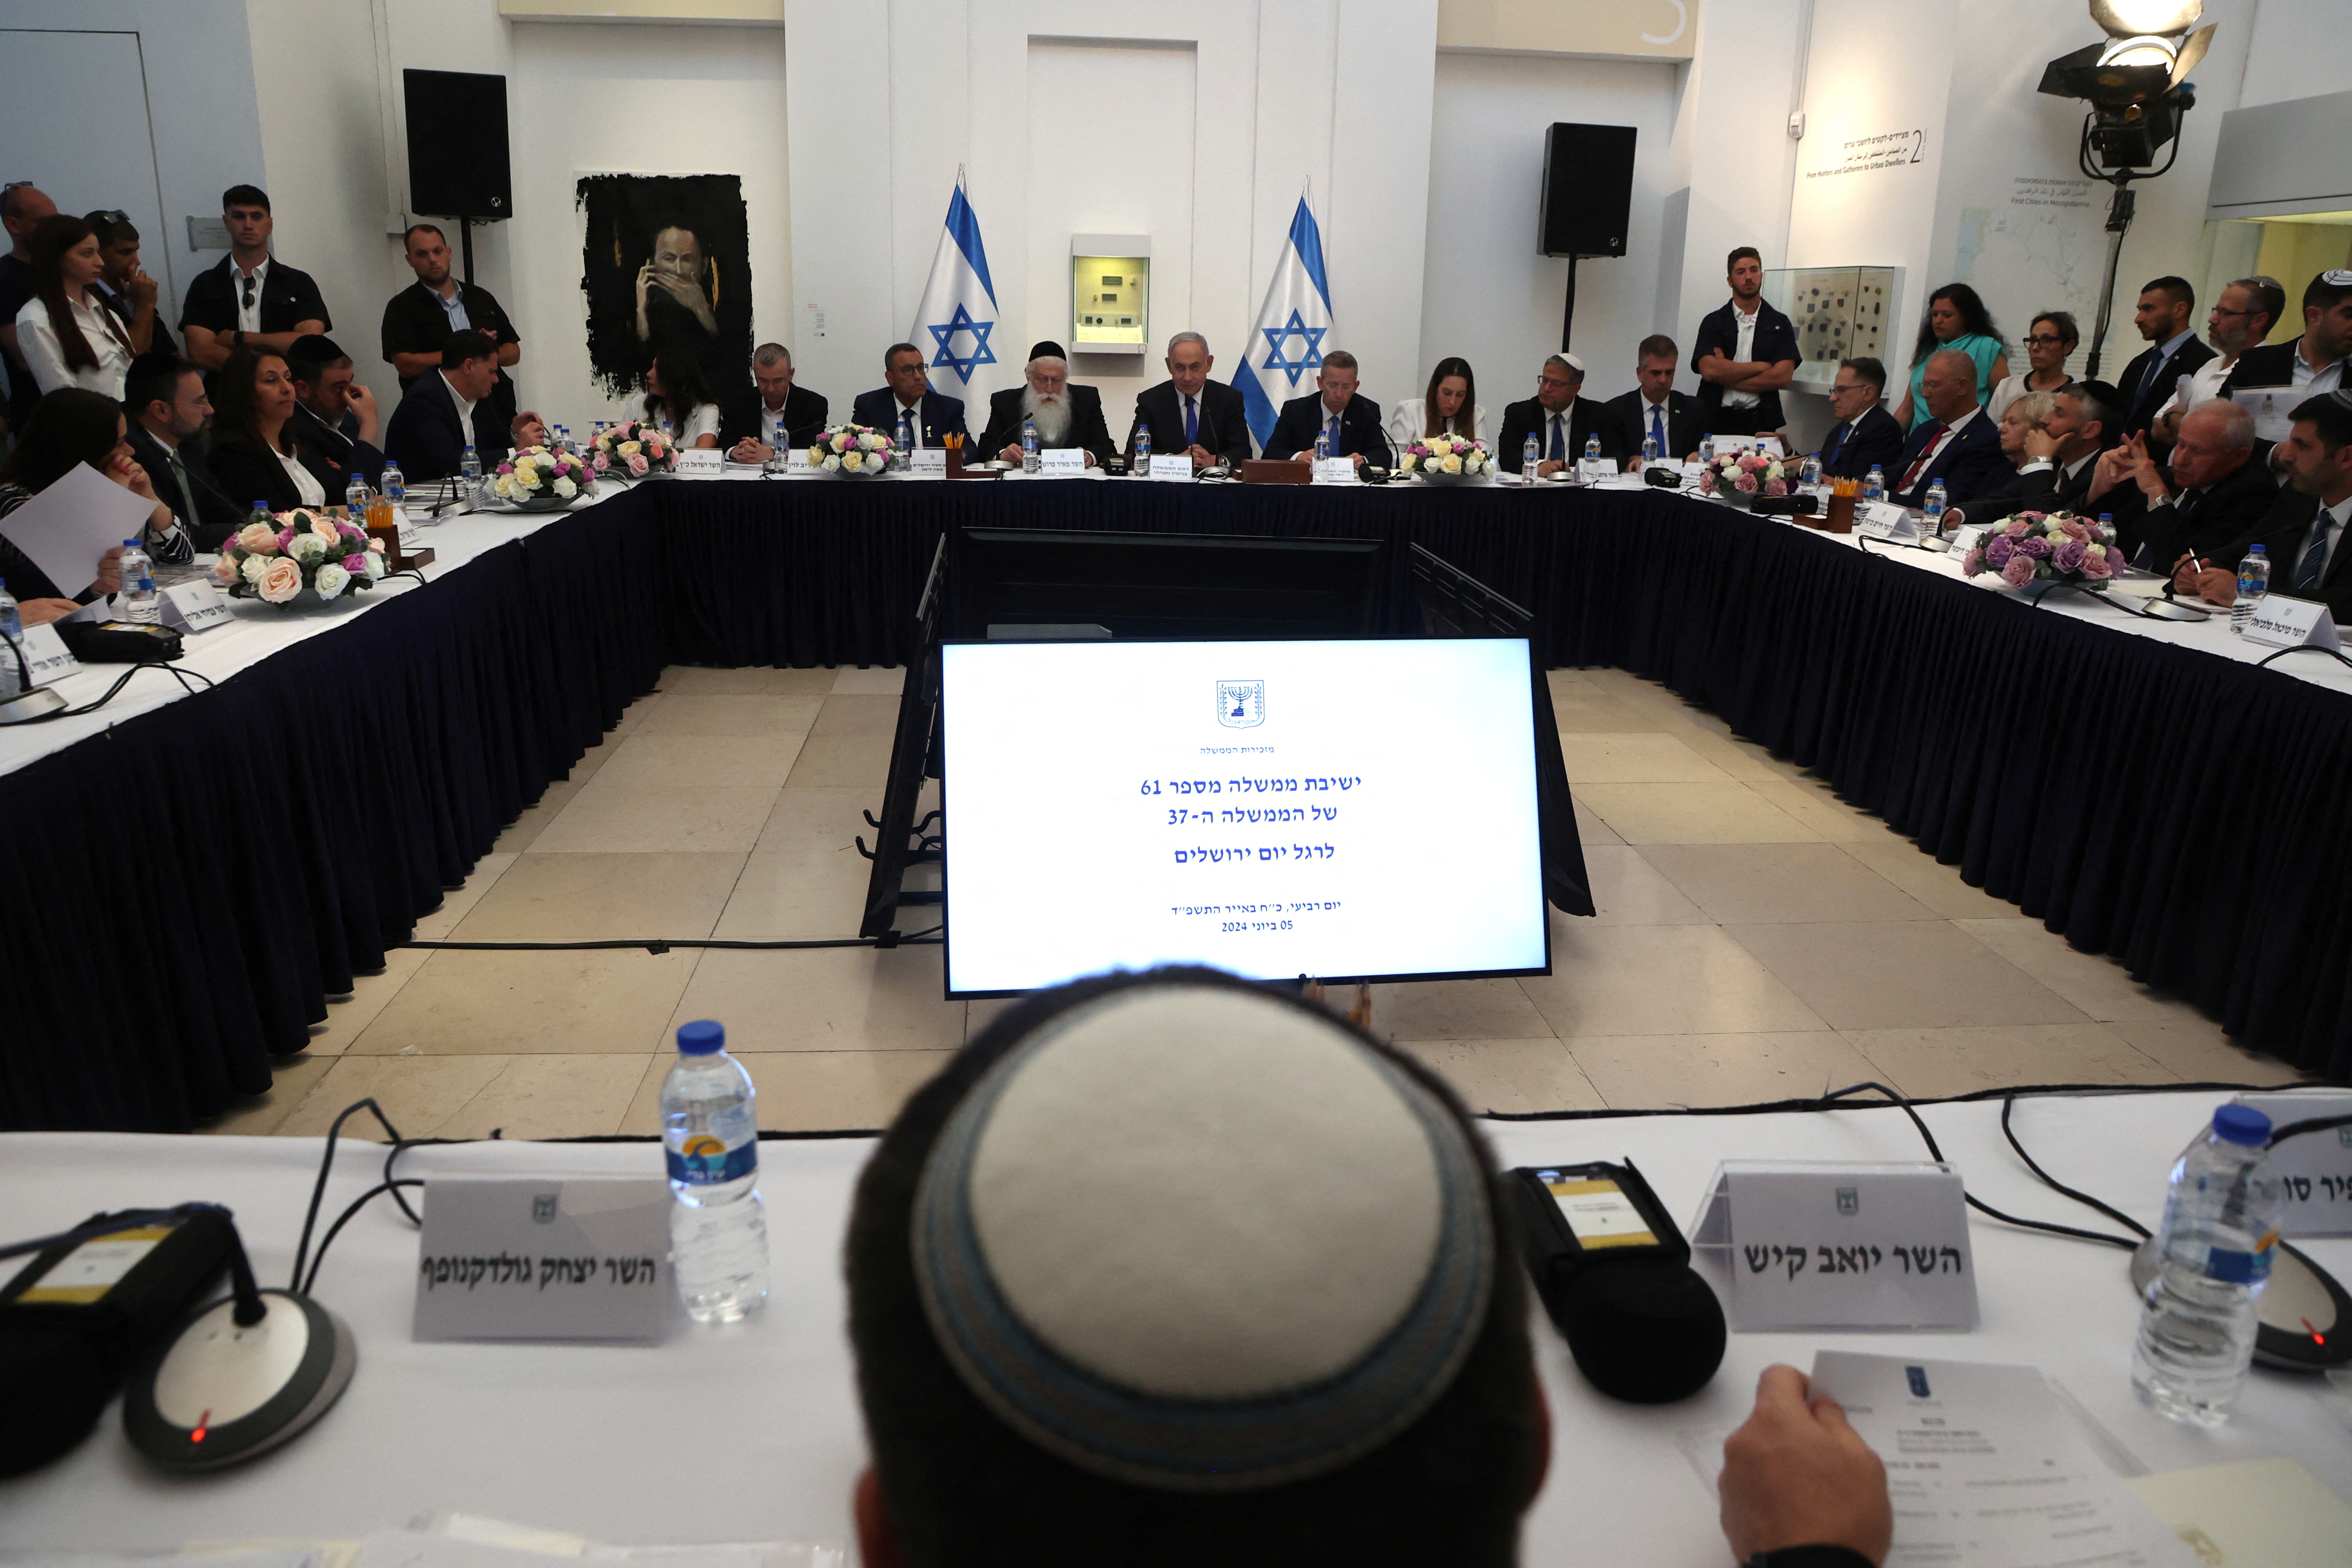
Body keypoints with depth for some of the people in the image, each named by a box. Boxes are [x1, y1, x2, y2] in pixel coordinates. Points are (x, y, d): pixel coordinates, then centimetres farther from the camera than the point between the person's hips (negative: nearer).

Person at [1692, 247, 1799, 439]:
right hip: (1717, 421, 0)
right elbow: (1709, 370, -8)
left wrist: (1727, 375, -6)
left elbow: (1783, 377, -3)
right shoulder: (1713, 322, 8)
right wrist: (1760, 367, -3)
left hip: (1760, 422, 1)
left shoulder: (1780, 324, 11)